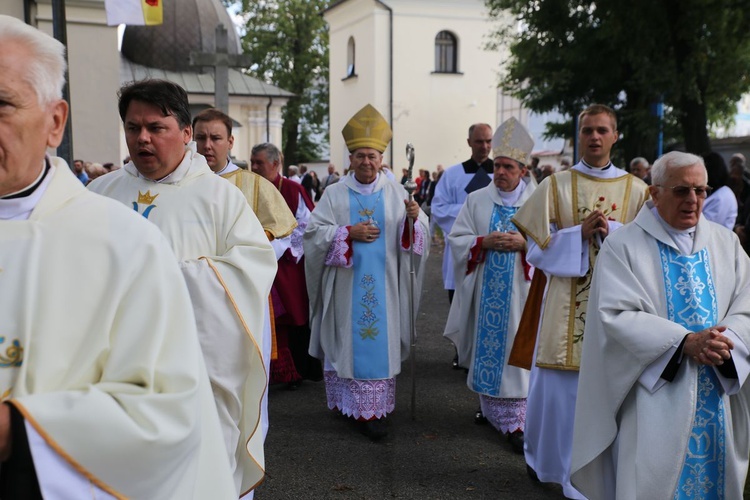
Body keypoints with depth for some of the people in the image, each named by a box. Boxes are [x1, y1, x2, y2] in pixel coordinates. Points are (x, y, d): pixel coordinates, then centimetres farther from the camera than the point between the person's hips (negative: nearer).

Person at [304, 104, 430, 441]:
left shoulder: (396, 192, 6)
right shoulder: (334, 194, 3)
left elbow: (415, 236, 2)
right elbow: (314, 232, -4)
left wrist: (413, 219, -20)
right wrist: (349, 232, -15)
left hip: (383, 285, 1)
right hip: (346, 284, 0)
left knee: (379, 342, 2)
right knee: (348, 340, 6)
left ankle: (373, 409, 9)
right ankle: (346, 399, 21)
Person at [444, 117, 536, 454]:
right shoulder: (477, 200, 6)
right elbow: (457, 238, 4)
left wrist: (524, 243, -16)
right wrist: (485, 242, -13)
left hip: (521, 293, -2)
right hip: (486, 292, 2)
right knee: (488, 348, 8)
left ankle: (517, 421, 1)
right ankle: (490, 405, 25)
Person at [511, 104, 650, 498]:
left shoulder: (635, 189, 7)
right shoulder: (556, 185, 3)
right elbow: (538, 248, -1)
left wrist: (611, 230, -12)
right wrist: (581, 232, -14)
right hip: (567, 306, -1)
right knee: (563, 387, 3)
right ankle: (551, 459, 26)